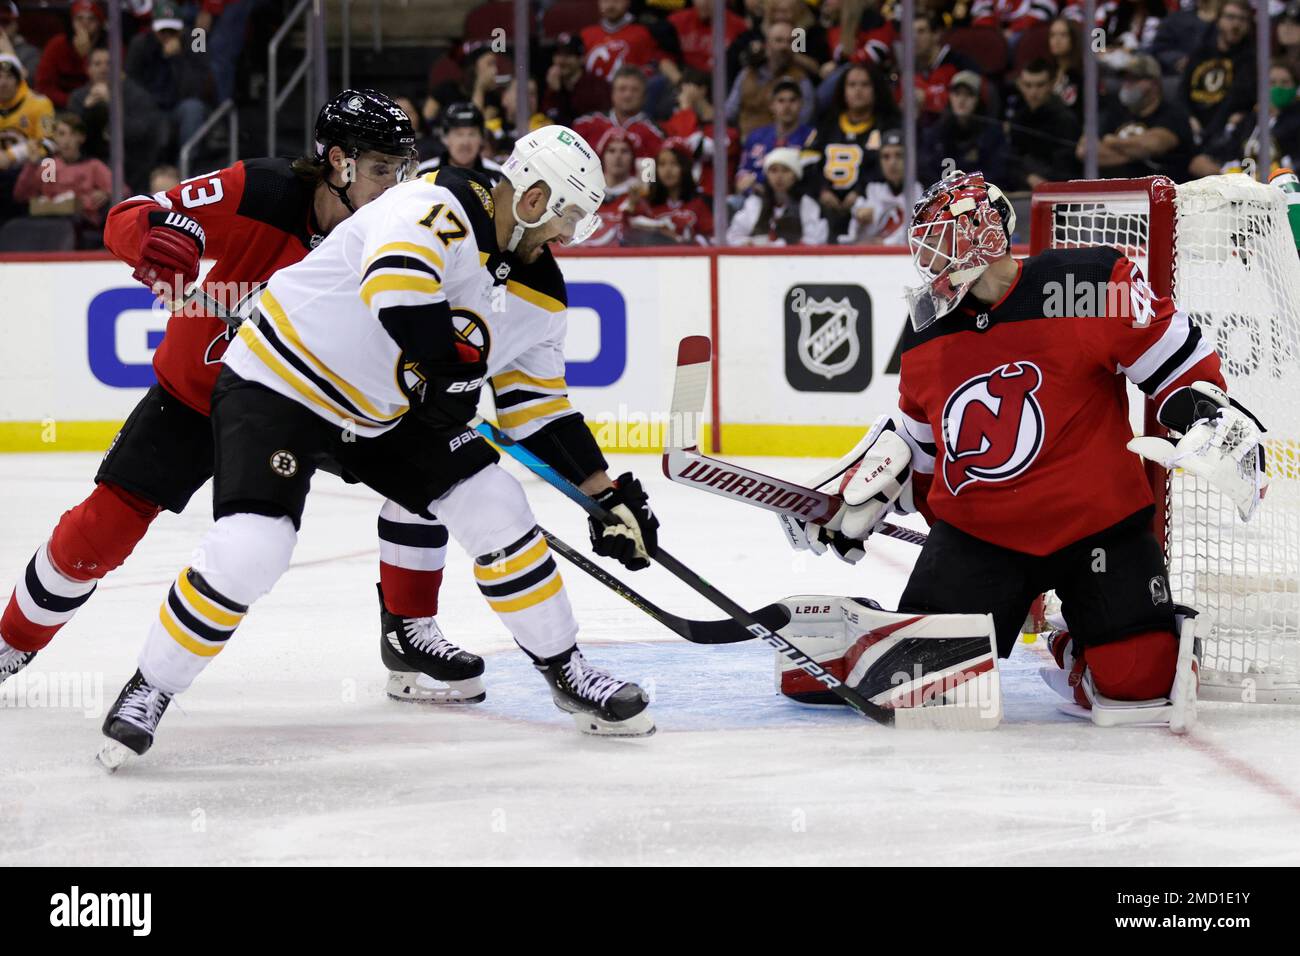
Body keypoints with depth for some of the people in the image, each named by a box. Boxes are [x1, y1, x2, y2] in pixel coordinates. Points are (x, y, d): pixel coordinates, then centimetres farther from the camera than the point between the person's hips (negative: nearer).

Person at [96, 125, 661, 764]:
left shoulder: (539, 292, 2)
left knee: (498, 512, -4)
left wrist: (608, 494, 6)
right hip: (279, 382, -8)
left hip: (388, 412, 8)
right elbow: (395, 281, -45)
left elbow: (538, 408, 10)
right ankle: (149, 691, -1)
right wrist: (445, 367, -37)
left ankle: (567, 672, 13)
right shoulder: (438, 208, -25)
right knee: (247, 554, -21)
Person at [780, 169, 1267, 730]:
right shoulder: (926, 338, 6)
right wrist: (856, 495, 13)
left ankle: (1074, 657, 21)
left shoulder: (1086, 288, -14)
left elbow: (1177, 354, -8)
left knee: (1138, 679, -11)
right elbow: (915, 438, 19)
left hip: (1098, 521, -3)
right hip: (976, 530, 3)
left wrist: (1214, 422, -18)